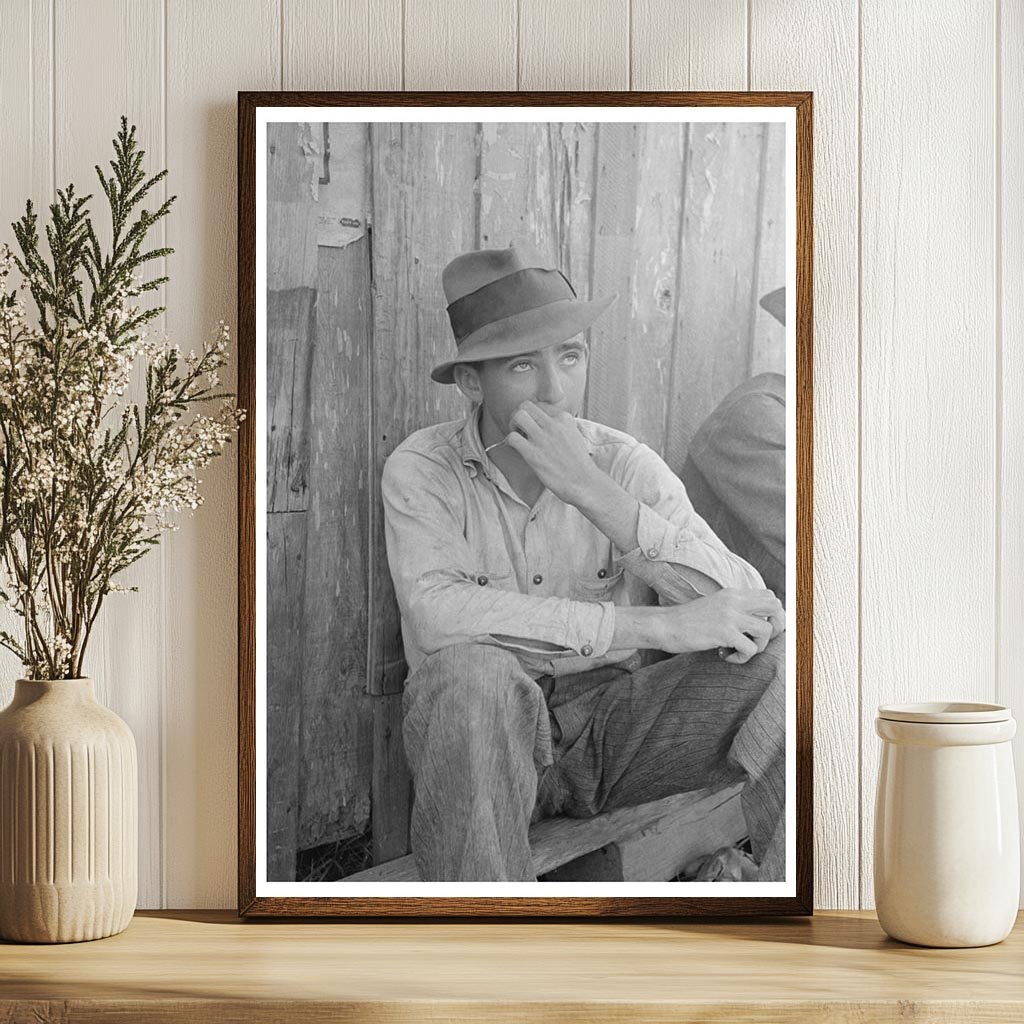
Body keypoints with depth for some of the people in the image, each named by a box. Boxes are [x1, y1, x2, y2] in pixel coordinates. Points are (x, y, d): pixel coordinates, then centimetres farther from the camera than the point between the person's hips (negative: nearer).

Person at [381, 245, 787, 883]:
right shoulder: (421, 471, -8)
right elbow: (436, 615, -27)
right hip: (483, 740, -2)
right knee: (469, 670, -36)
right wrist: (655, 626, -29)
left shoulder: (628, 466, -3)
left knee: (784, 664, -20)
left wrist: (593, 492, -27)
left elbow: (753, 614, -16)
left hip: (612, 728, 3)